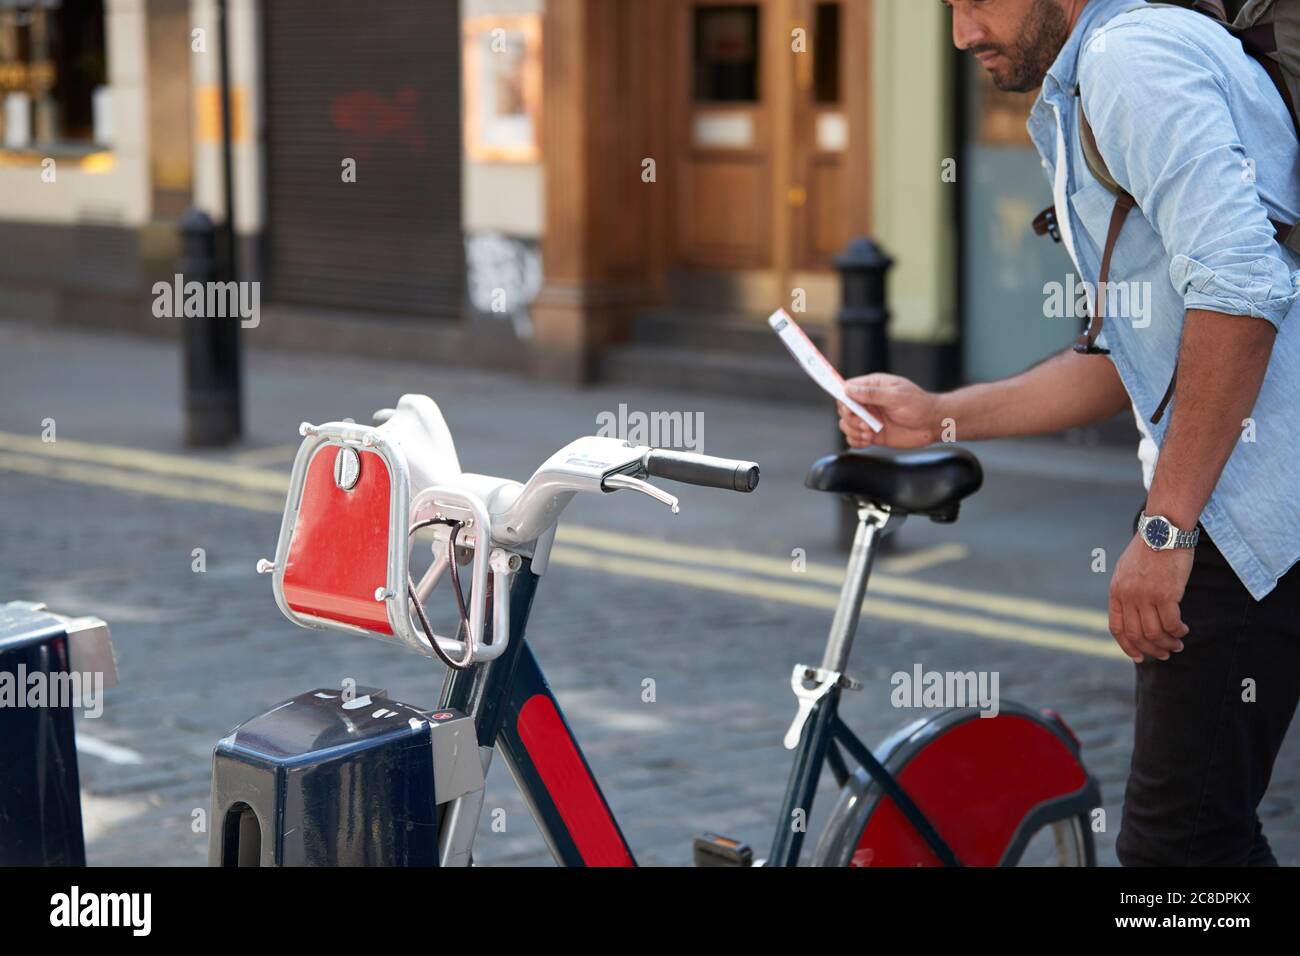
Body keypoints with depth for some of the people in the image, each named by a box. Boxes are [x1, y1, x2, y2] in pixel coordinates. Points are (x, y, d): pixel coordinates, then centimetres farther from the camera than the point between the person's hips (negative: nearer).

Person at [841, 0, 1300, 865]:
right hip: (1230, 505, 11)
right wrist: (940, 418, 21)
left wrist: (1166, 526, -22)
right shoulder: (1083, 97, 23)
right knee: (1207, 833, 15)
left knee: (1179, 840, -9)